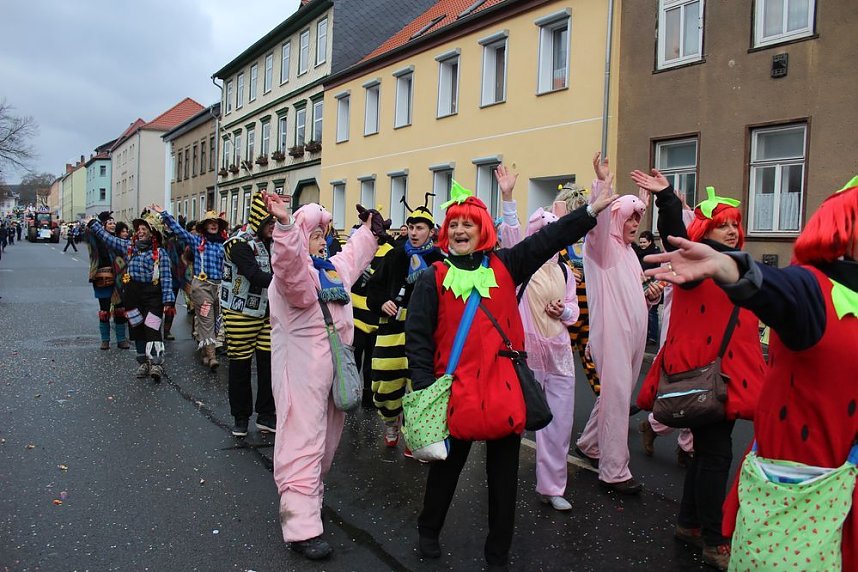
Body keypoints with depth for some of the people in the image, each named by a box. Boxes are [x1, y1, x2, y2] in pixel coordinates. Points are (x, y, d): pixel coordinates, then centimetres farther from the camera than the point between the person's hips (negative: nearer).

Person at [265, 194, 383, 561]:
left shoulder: (333, 268, 15)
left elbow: (353, 254, 36)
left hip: (333, 365, 10)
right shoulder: (295, 272, -13)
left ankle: (310, 494, 38)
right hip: (302, 369, -9)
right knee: (303, 440, -8)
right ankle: (301, 527, -5)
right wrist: (284, 224, -53)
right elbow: (289, 261, -38)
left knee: (326, 436, 19)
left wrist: (369, 232, 47)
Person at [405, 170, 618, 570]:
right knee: (447, 466, 14)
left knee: (504, 473, 12)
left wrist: (591, 211, -10)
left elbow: (548, 240, -1)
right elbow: (417, 337, -4)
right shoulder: (434, 279, 0)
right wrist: (424, 386, -11)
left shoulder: (504, 266, 5)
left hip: (505, 386, 2)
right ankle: (428, 530, 38)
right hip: (458, 388, -2)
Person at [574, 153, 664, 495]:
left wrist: (650, 295, 5)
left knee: (619, 393, 16)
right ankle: (614, 471, -3)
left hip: (633, 333, 9)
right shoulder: (602, 245, -4)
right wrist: (602, 185, -41)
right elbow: (597, 223, -28)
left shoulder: (629, 252, 19)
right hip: (611, 332, -8)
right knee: (617, 396, -9)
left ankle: (589, 444, 34)